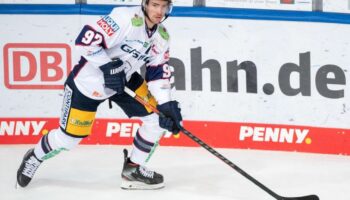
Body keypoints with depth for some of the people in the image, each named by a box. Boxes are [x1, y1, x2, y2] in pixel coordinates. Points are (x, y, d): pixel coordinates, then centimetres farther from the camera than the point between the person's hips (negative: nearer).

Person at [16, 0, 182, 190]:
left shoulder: (162, 36, -4)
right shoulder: (125, 18, -28)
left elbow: (158, 73, -2)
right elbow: (85, 40, -31)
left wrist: (167, 105, -14)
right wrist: (108, 67, -31)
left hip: (124, 79, 7)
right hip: (88, 81, -7)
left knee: (157, 116, -6)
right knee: (68, 138, 1)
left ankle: (133, 169, 10)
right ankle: (34, 158, 33)